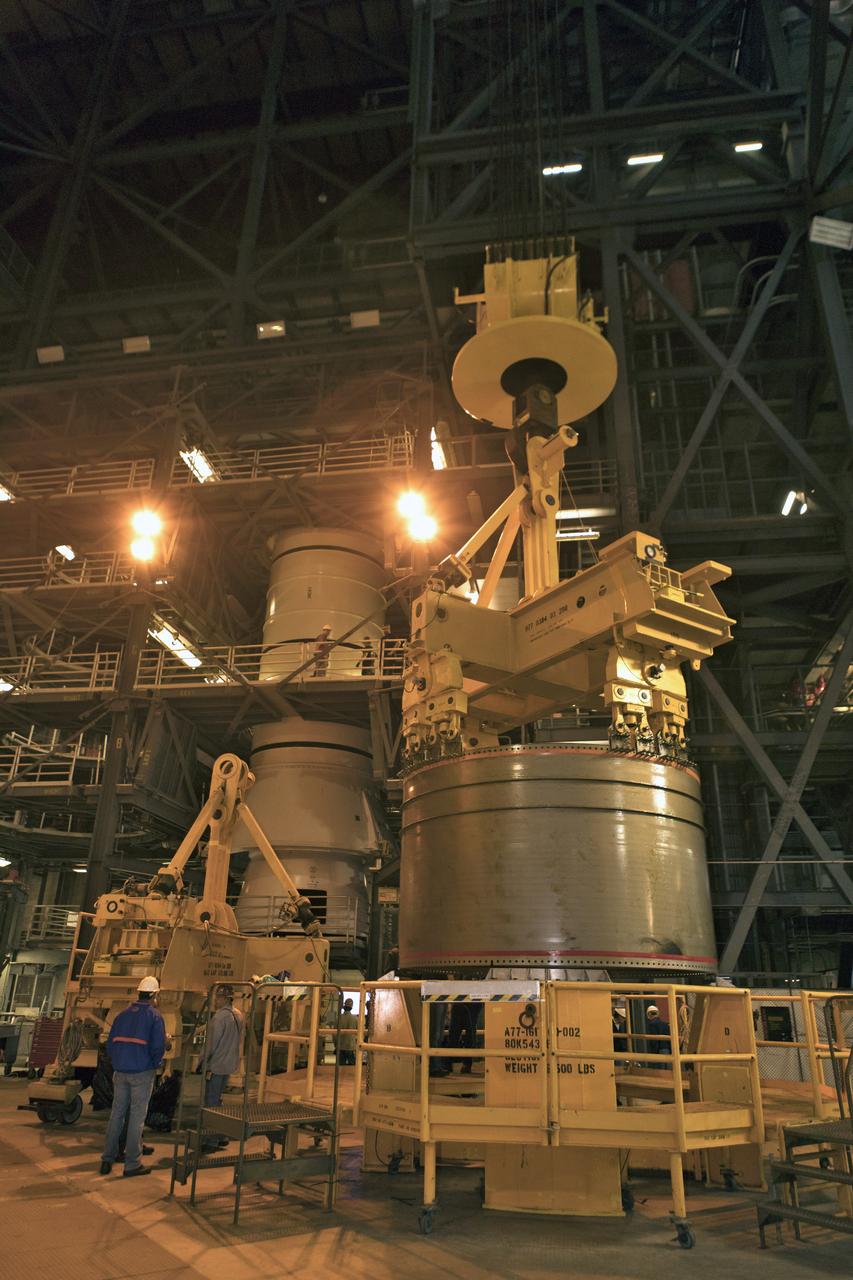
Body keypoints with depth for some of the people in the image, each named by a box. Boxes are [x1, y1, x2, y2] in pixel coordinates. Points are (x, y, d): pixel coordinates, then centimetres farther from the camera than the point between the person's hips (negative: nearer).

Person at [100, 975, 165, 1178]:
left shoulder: (123, 1014, 9)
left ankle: (107, 1159, 19)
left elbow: (110, 1042, 9)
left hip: (120, 1072, 5)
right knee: (137, 1117, 2)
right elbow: (158, 1046, -13)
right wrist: (154, 1064, 4)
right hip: (142, 1072, -5)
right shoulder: (154, 1015, -7)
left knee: (116, 1114, 15)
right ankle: (132, 1164, 7)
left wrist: (117, 1063, 17)